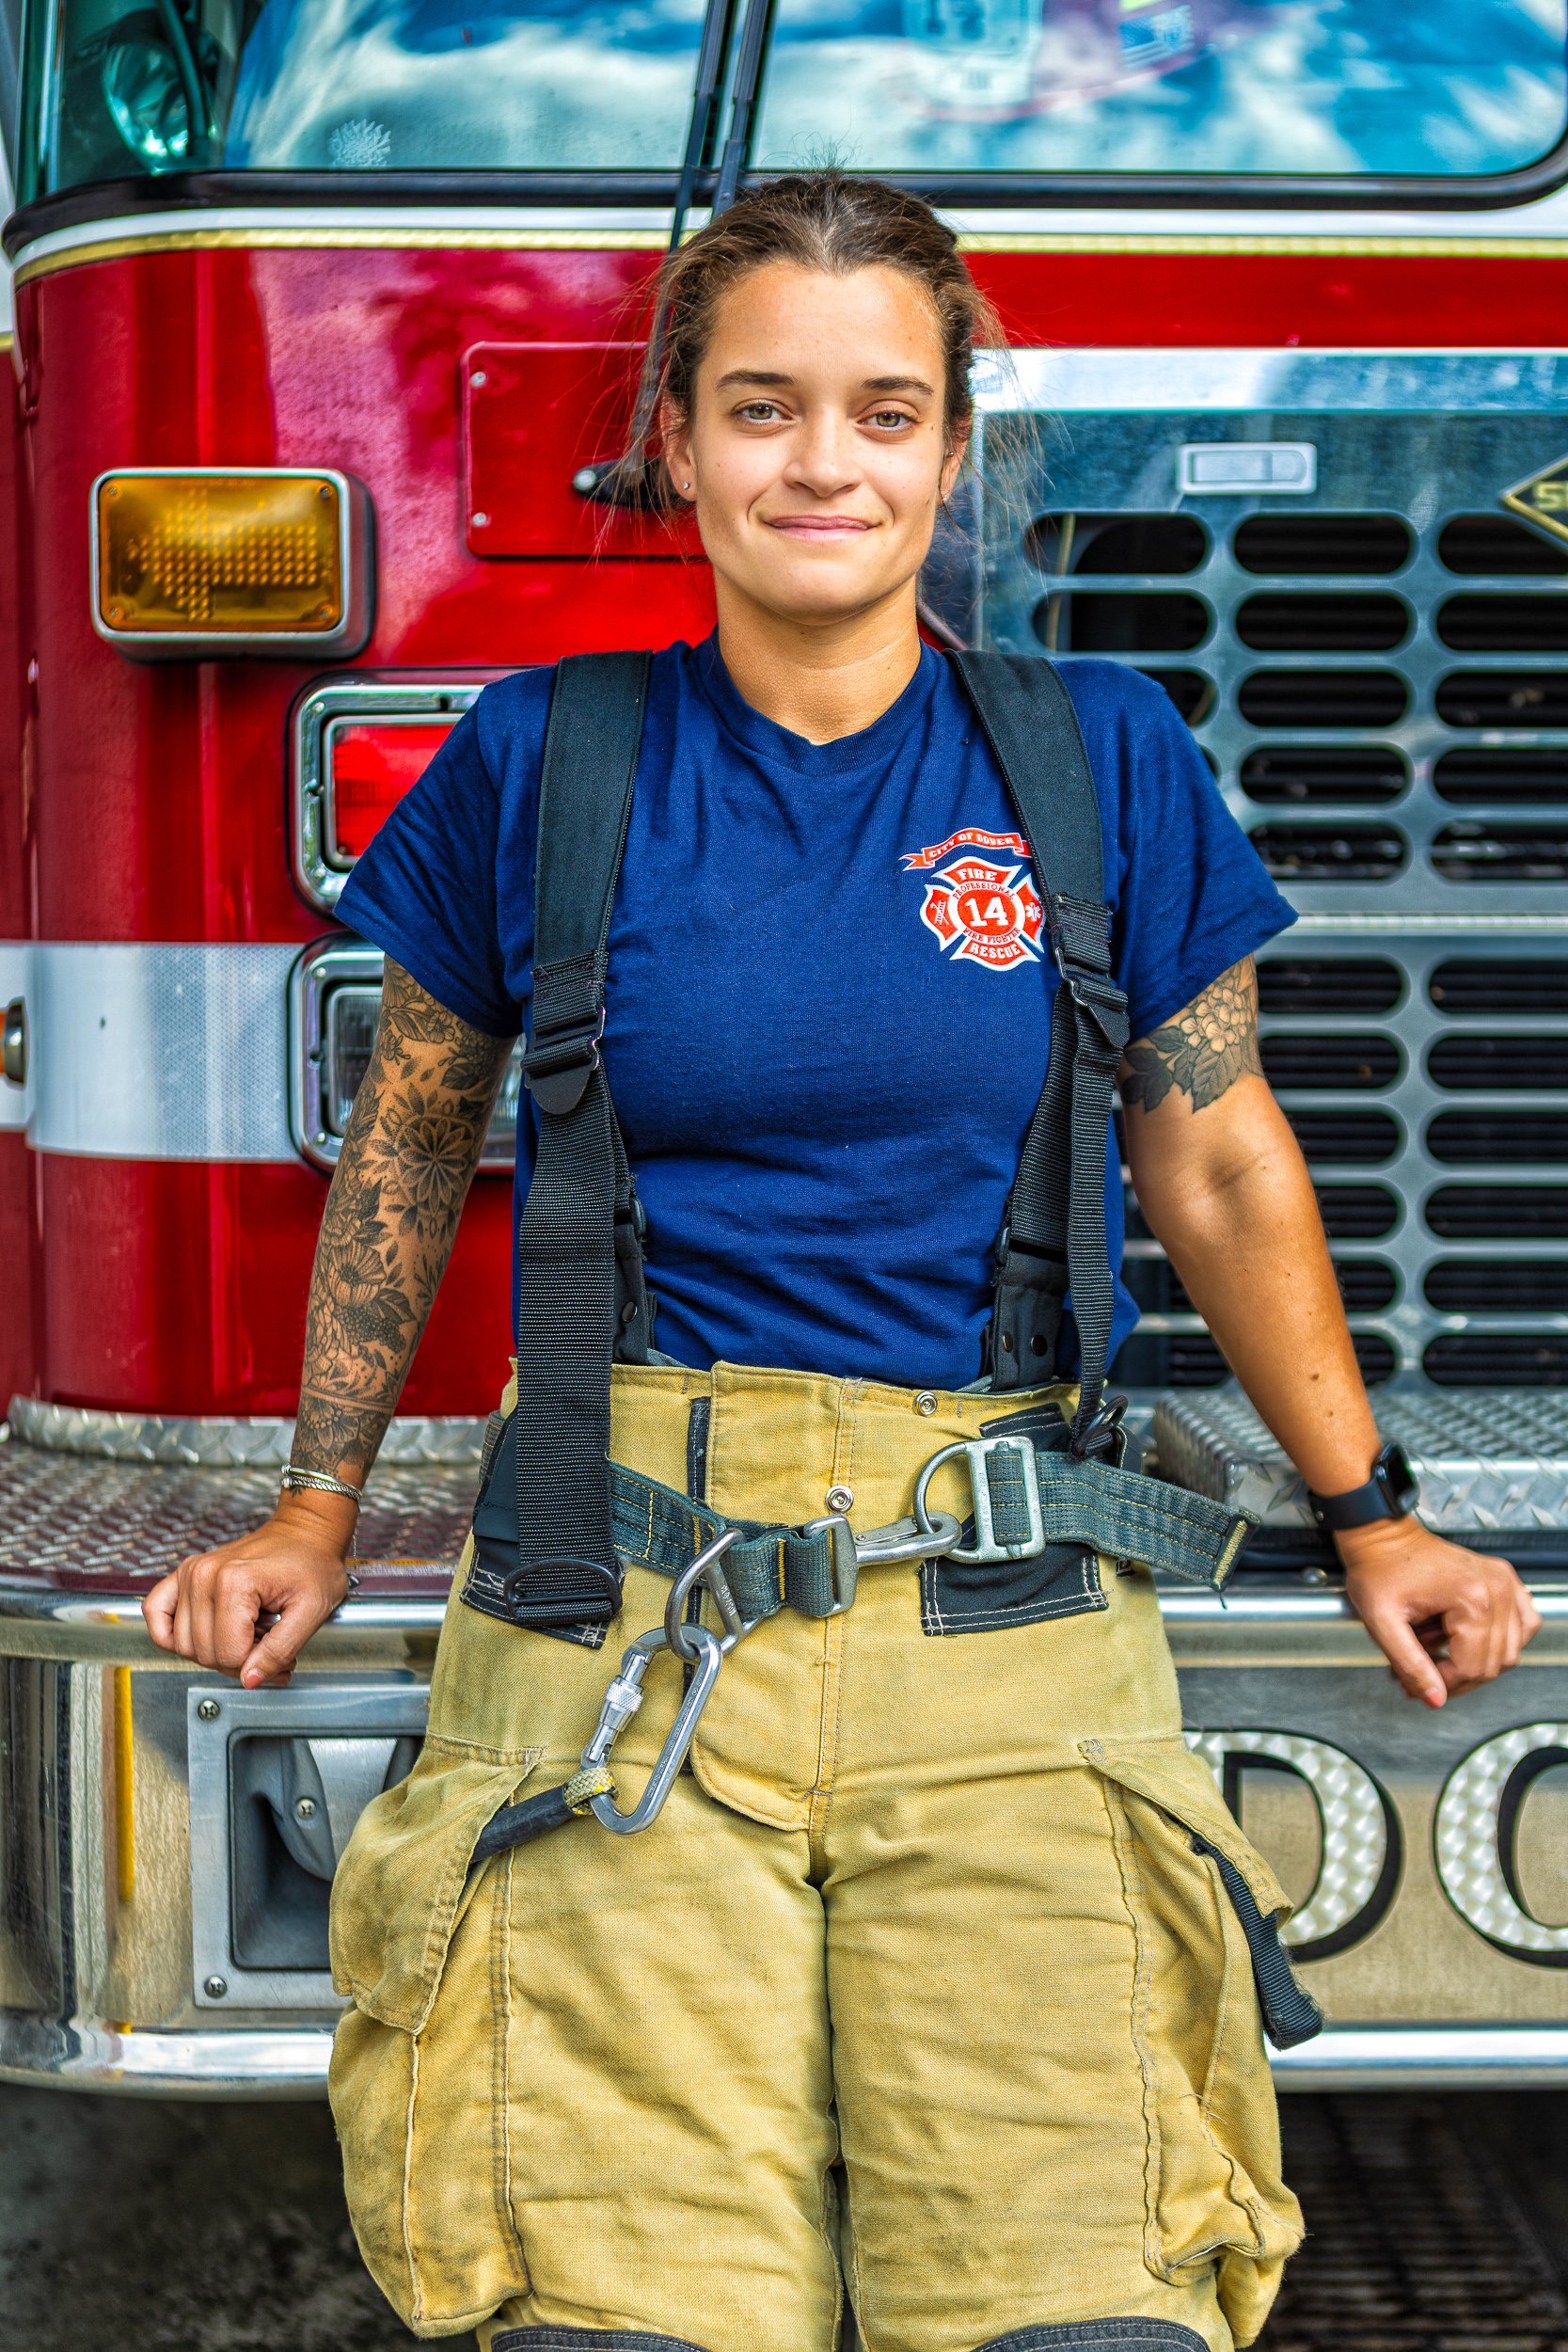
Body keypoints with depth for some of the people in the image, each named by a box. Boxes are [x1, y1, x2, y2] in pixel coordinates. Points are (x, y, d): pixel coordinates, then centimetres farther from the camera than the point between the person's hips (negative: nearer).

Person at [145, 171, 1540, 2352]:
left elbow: (1219, 1164, 17)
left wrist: (1372, 1517, 15)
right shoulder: (540, 763, 8)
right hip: (612, 1616, 0)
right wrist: (315, 1512, 20)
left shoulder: (1099, 759, 8)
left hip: (1003, 1623, 1)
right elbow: (409, 1146, 20)